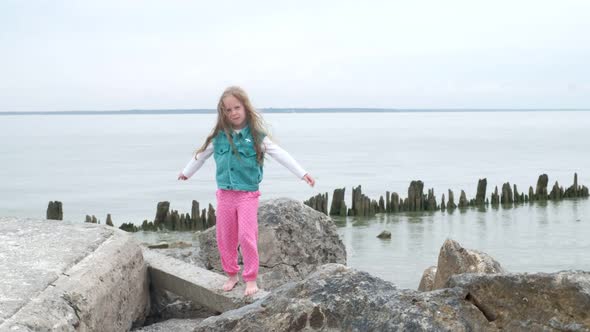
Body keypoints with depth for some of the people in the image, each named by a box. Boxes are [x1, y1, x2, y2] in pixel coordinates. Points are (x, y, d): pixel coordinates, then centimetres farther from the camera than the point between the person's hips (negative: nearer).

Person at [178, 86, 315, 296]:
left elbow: (280, 154, -8)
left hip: (248, 194, -3)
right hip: (225, 193, 3)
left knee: (247, 237, -8)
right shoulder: (220, 135, 2)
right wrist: (187, 172, 31)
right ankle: (231, 275, 25)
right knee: (224, 238, 9)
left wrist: (302, 173, -14)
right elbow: (202, 154, 18)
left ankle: (251, 279, 5)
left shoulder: (256, 136, -6)